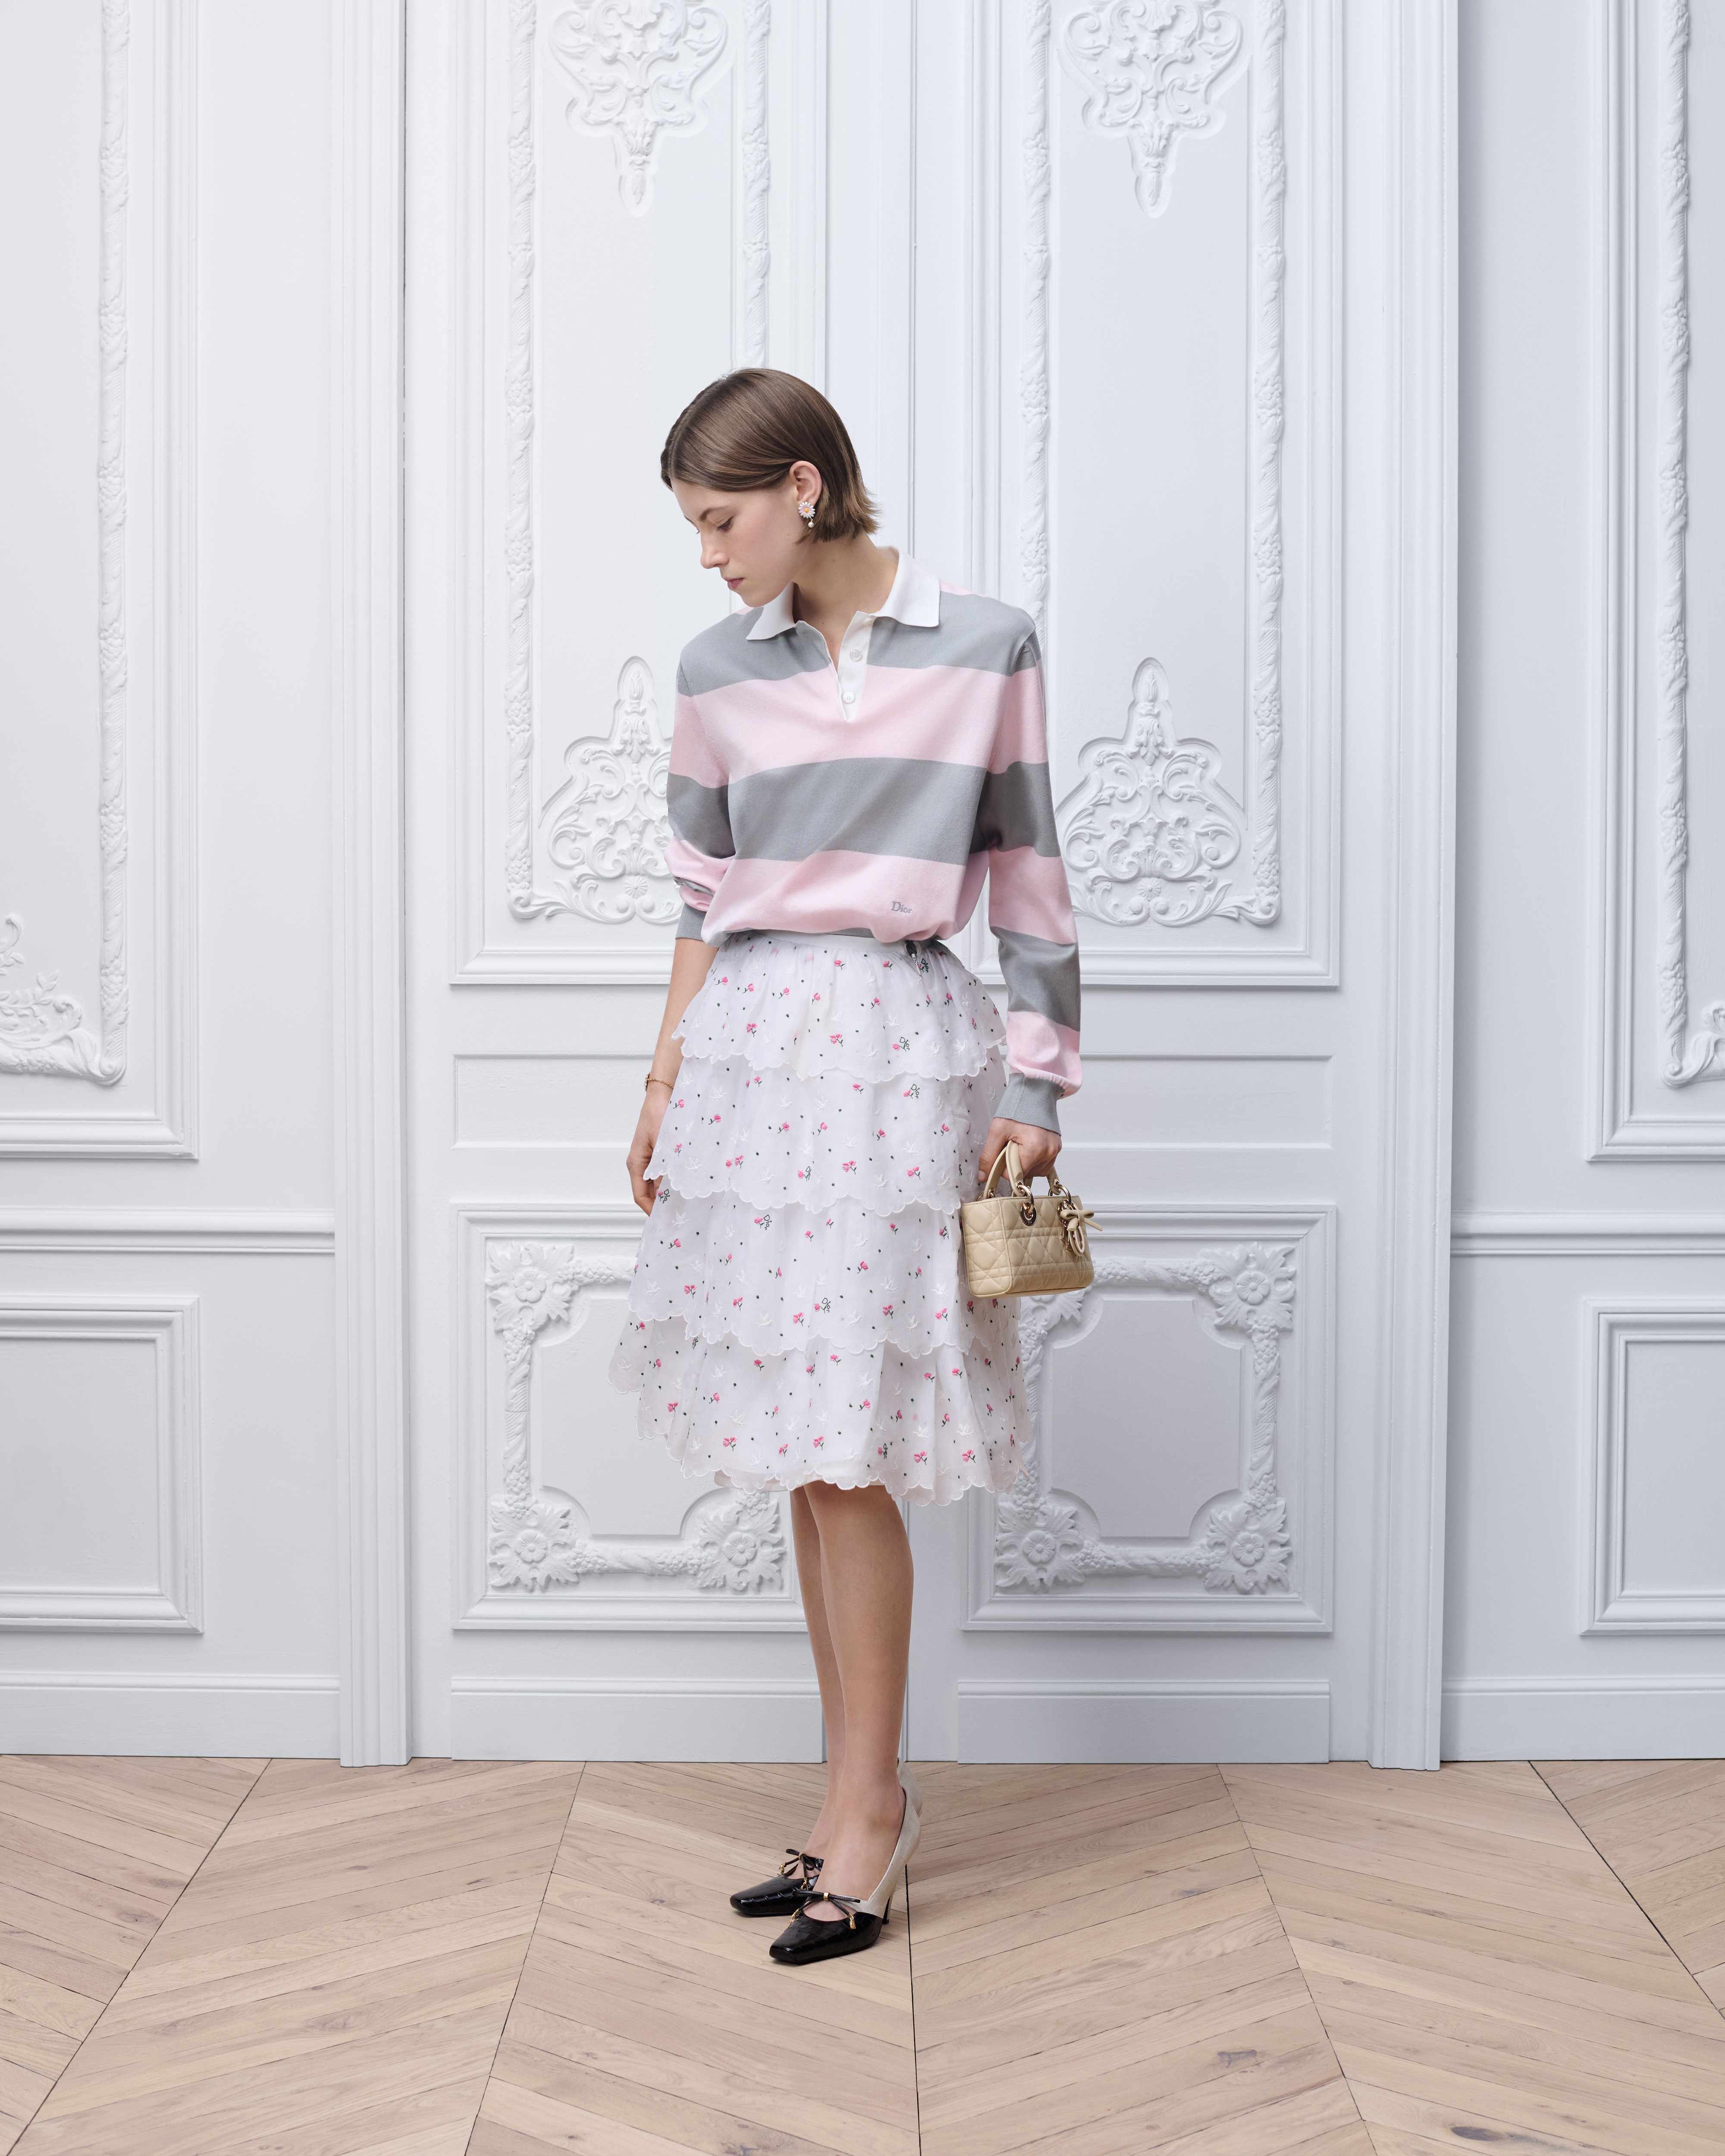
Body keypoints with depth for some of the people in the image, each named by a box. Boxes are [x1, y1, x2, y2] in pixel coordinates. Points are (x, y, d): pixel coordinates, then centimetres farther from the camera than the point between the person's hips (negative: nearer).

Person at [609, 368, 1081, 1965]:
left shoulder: (985, 647, -1)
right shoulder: (718, 671, 8)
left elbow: (1029, 883, 2)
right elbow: (703, 900, 15)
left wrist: (1034, 1091, -1)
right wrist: (663, 1084, 14)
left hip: (899, 1052, -4)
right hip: (748, 1050, 4)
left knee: (849, 1448, -6)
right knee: (804, 1453, 7)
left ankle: (867, 1798, 9)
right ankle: (857, 1797, 19)